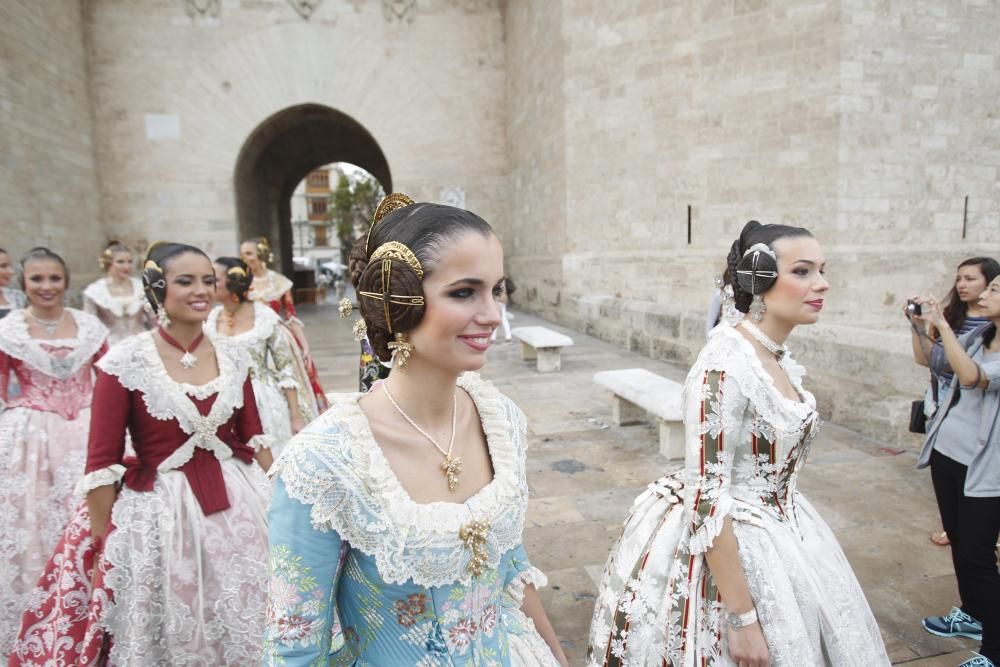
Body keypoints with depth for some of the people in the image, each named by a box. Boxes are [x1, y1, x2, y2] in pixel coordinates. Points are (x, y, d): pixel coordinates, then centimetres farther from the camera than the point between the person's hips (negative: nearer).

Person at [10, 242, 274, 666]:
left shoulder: (233, 361, 0)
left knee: (240, 630, 17)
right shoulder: (124, 362, -13)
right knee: (172, 633, 17)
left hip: (237, 506, 4)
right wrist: (102, 549, -6)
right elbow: (102, 463, -9)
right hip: (158, 511, -3)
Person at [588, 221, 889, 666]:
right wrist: (742, 617, -23)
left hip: (776, 534, 9)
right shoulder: (725, 365, -26)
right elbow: (706, 497, -26)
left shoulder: (777, 358, 1)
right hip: (723, 544, -9)